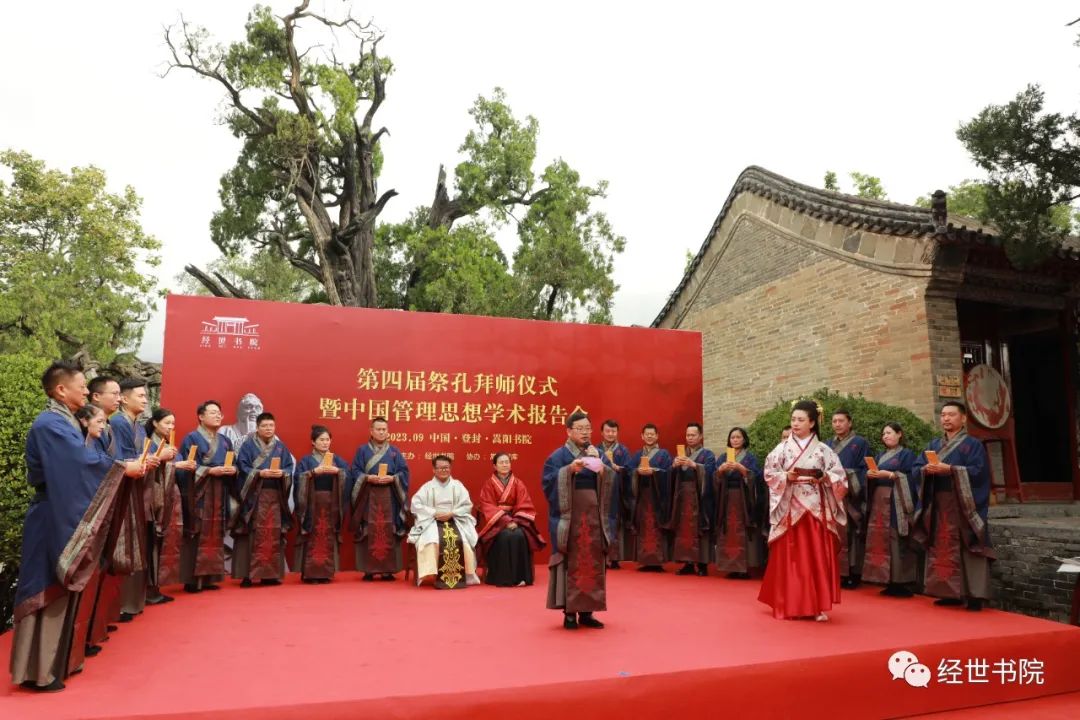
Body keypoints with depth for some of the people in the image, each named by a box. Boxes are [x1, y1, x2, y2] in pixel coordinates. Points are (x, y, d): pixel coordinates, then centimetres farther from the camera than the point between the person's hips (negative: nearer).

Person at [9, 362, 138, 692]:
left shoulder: (65, 421, 13)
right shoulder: (49, 424, -17)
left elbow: (78, 462, 9)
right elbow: (83, 460, -24)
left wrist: (90, 435, -2)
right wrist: (124, 468, -16)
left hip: (65, 517, 10)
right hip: (52, 520, -10)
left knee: (62, 590, 15)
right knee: (48, 590, -2)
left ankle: (56, 660, 26)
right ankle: (38, 670, 8)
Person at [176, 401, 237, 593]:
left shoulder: (225, 441, 17)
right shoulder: (191, 438, -2)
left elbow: (233, 464, 16)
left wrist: (233, 470, -7)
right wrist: (210, 471, -21)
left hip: (219, 495, 6)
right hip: (199, 494, -6)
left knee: (215, 535, 7)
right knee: (198, 536, -7)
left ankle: (209, 577, 12)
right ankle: (192, 580, -3)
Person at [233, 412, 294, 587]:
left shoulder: (281, 447, 13)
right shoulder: (248, 445, 1)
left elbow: (289, 468, 8)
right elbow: (242, 468, -7)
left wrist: (282, 473, -13)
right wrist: (259, 473, -20)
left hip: (275, 496, 4)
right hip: (253, 496, -4)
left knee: (273, 534, 4)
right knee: (252, 535, -6)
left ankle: (270, 574, 10)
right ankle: (247, 574, -3)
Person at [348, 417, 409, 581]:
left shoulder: (394, 452, 11)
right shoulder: (362, 450, 7)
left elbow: (404, 472, 5)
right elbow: (355, 472, 0)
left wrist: (392, 478, -12)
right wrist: (369, 478, -16)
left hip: (389, 497, 1)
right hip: (368, 497, -1)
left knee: (388, 532, -1)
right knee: (369, 532, -3)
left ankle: (387, 569, 3)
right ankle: (368, 570, 2)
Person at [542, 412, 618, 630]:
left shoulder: (597, 454, 13)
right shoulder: (558, 456, 0)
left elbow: (611, 484, 3)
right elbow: (549, 483, -13)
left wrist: (600, 466, -13)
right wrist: (569, 469, -25)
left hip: (594, 517, 4)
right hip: (570, 517, -4)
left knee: (593, 564, 5)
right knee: (571, 565, -5)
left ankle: (587, 612, 13)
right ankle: (569, 613, 2)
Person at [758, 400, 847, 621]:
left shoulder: (823, 450, 4)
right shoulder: (781, 449, 4)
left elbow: (840, 477, 3)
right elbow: (769, 474, 2)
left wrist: (824, 478, -15)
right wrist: (786, 476, -15)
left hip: (816, 510, 0)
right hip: (790, 510, 0)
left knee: (817, 557, -1)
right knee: (790, 557, 2)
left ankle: (819, 606, 8)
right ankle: (789, 605, 11)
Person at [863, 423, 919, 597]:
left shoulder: (907, 454, 1)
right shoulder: (880, 456, 20)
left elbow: (910, 477, -10)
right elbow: (873, 474, 17)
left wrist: (889, 474, -18)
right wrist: (870, 475, -5)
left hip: (896, 502, -6)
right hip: (879, 500, 6)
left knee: (896, 540, -9)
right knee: (880, 539, 2)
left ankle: (901, 582, -6)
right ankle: (888, 582, 6)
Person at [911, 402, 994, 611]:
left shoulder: (972, 444, 0)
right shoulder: (933, 444, 16)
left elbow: (978, 471, -13)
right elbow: (915, 469, 10)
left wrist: (950, 469, -21)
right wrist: (926, 469, -12)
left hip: (962, 505, -6)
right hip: (937, 505, 6)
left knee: (965, 549, -7)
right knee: (941, 549, 6)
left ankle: (975, 595, -4)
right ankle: (950, 593, 14)